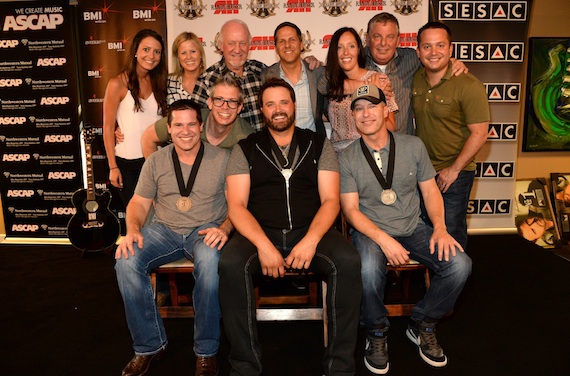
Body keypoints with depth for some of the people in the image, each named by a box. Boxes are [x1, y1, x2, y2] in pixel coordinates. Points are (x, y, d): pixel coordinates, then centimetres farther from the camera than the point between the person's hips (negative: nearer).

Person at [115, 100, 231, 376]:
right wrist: (133, 229, -11)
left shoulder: (222, 159, 0)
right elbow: (139, 202, 9)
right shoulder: (156, 161, 8)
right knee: (126, 262, -24)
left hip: (207, 229, -3)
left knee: (210, 262, -37)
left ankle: (206, 351, -15)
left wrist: (225, 228, -22)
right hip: (165, 229, 3)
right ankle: (150, 346, -4)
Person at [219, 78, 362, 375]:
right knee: (230, 265, -31)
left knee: (348, 262, -29)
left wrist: (310, 241, -15)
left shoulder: (319, 145, 14)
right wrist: (264, 245, -17)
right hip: (259, 232, 0)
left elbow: (330, 200, 4)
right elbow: (236, 205, 1)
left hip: (310, 231, 1)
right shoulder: (245, 149, 12)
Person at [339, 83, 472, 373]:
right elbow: (351, 210, -8)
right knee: (368, 269, -35)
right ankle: (377, 333, -2)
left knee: (459, 264, -19)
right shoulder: (348, 158, -4)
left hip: (413, 228, 3)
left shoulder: (413, 145, 3)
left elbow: (430, 190, 7)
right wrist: (383, 239, -22)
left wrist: (439, 227, -10)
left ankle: (421, 325, 8)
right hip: (370, 230, -3)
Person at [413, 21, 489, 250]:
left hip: (455, 173, -5)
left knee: (451, 232, 7)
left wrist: (453, 169, -16)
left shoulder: (469, 86, -17)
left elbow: (479, 133, -17)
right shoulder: (415, 79, 0)